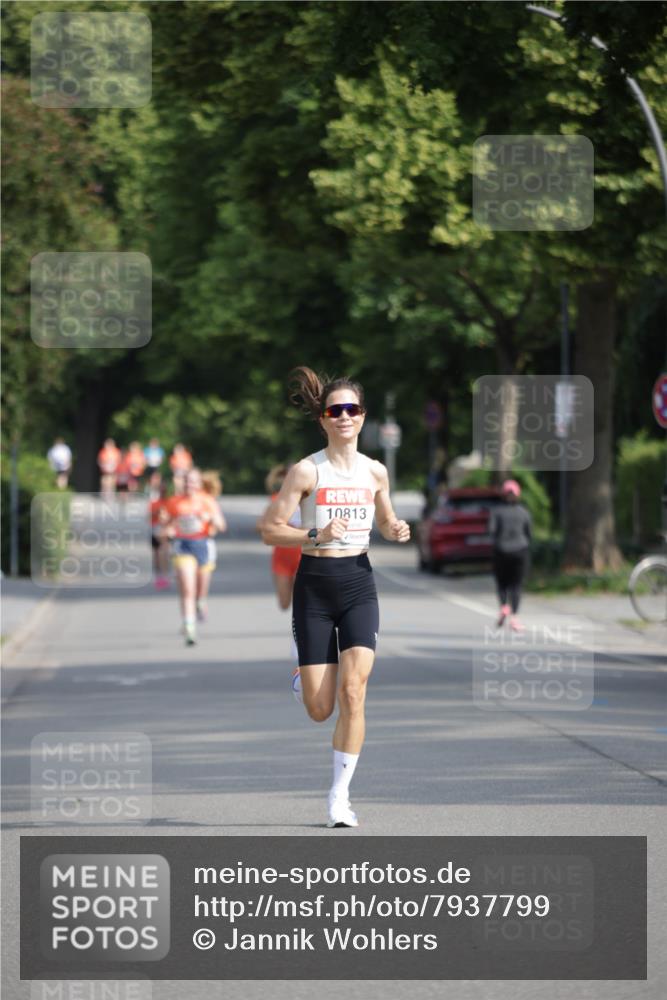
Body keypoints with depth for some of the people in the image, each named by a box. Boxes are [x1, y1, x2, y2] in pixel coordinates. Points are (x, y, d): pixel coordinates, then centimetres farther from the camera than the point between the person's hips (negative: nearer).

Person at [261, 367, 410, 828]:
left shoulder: (375, 471, 5)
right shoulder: (306, 471, -6)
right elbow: (270, 530, -7)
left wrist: (396, 530, -1)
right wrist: (317, 536, -22)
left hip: (359, 583, 2)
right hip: (315, 585, -2)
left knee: (352, 691, -16)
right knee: (320, 710, -1)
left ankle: (340, 795, -5)